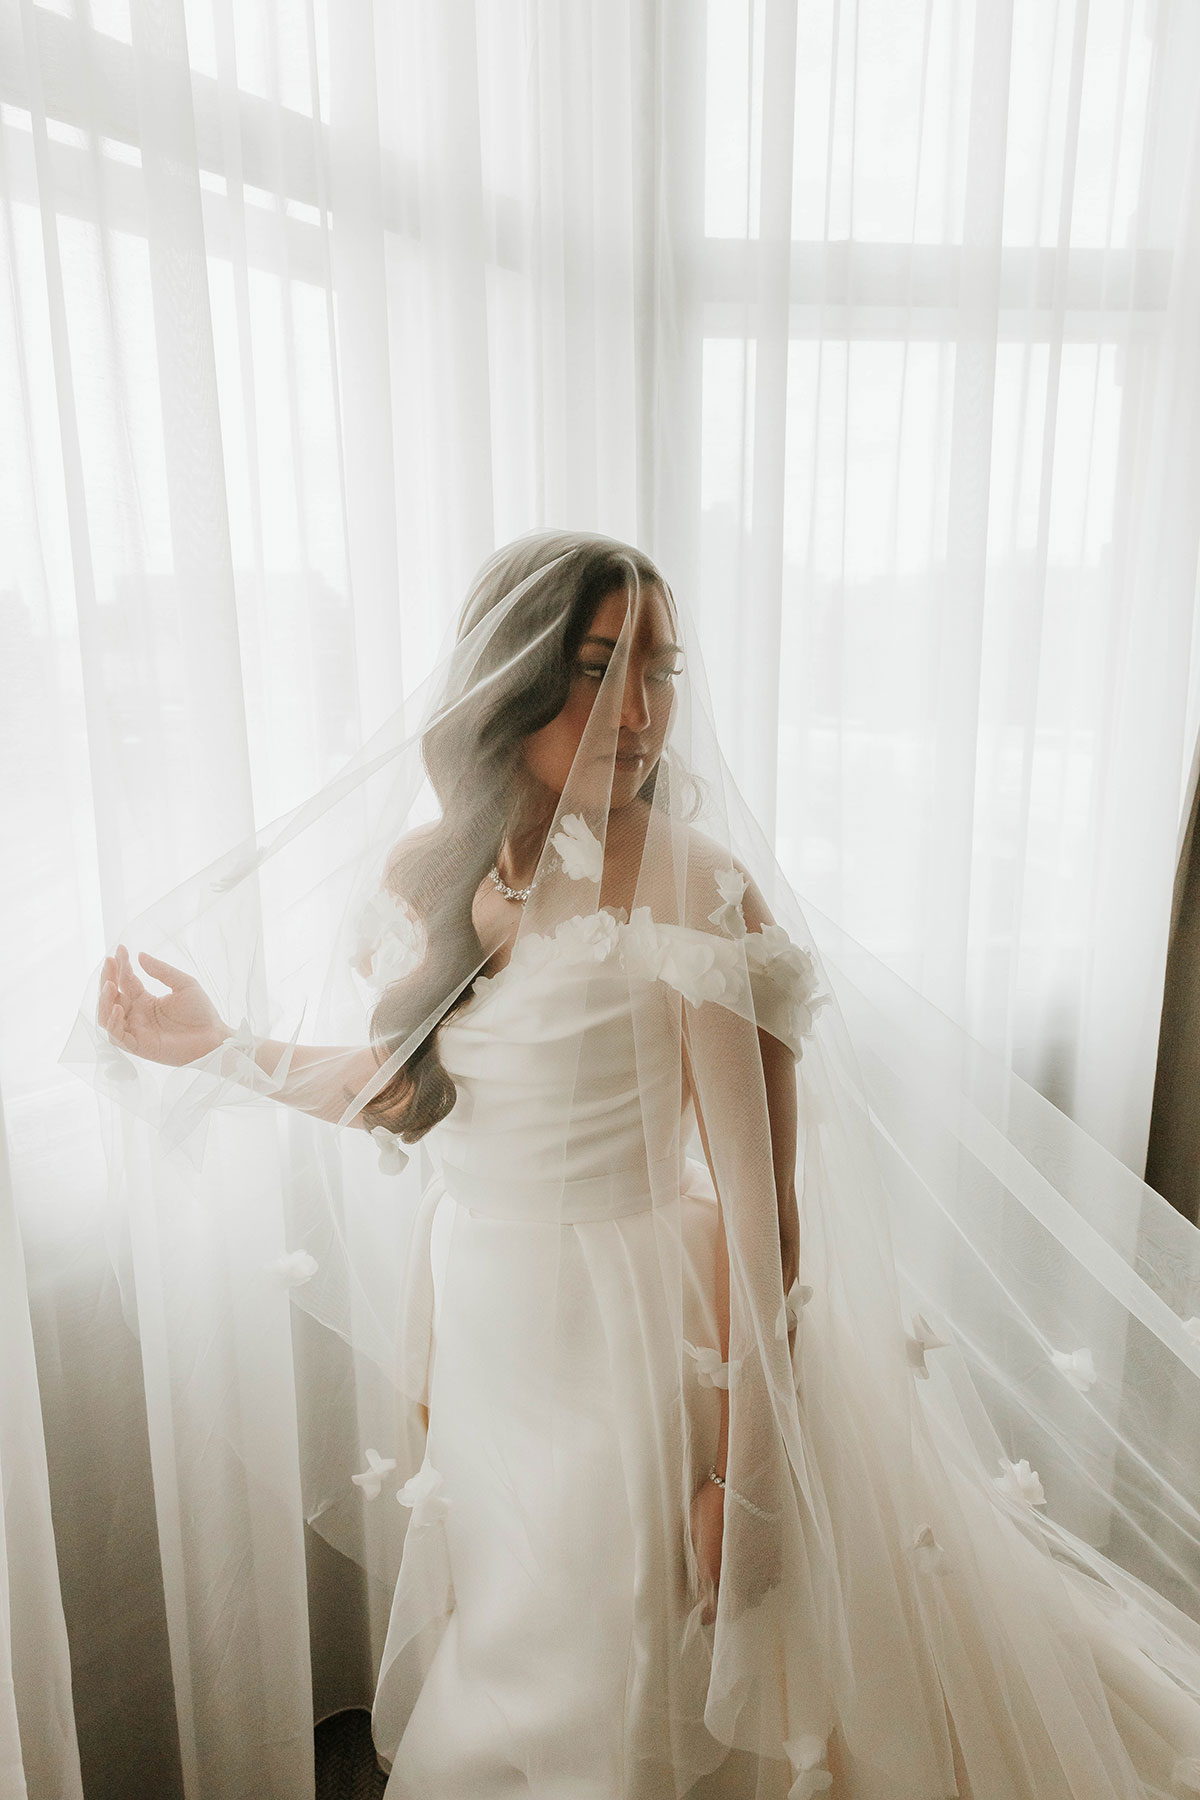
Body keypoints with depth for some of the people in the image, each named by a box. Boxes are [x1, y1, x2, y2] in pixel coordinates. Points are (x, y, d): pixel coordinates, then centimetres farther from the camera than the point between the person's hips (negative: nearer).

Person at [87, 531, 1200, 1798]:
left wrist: (747, 1473, -17)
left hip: (640, 1345, -5)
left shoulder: (696, 891, -22)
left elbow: (760, 1203, -20)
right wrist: (220, 1046, 1)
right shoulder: (425, 872, -4)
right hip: (477, 1324, 6)